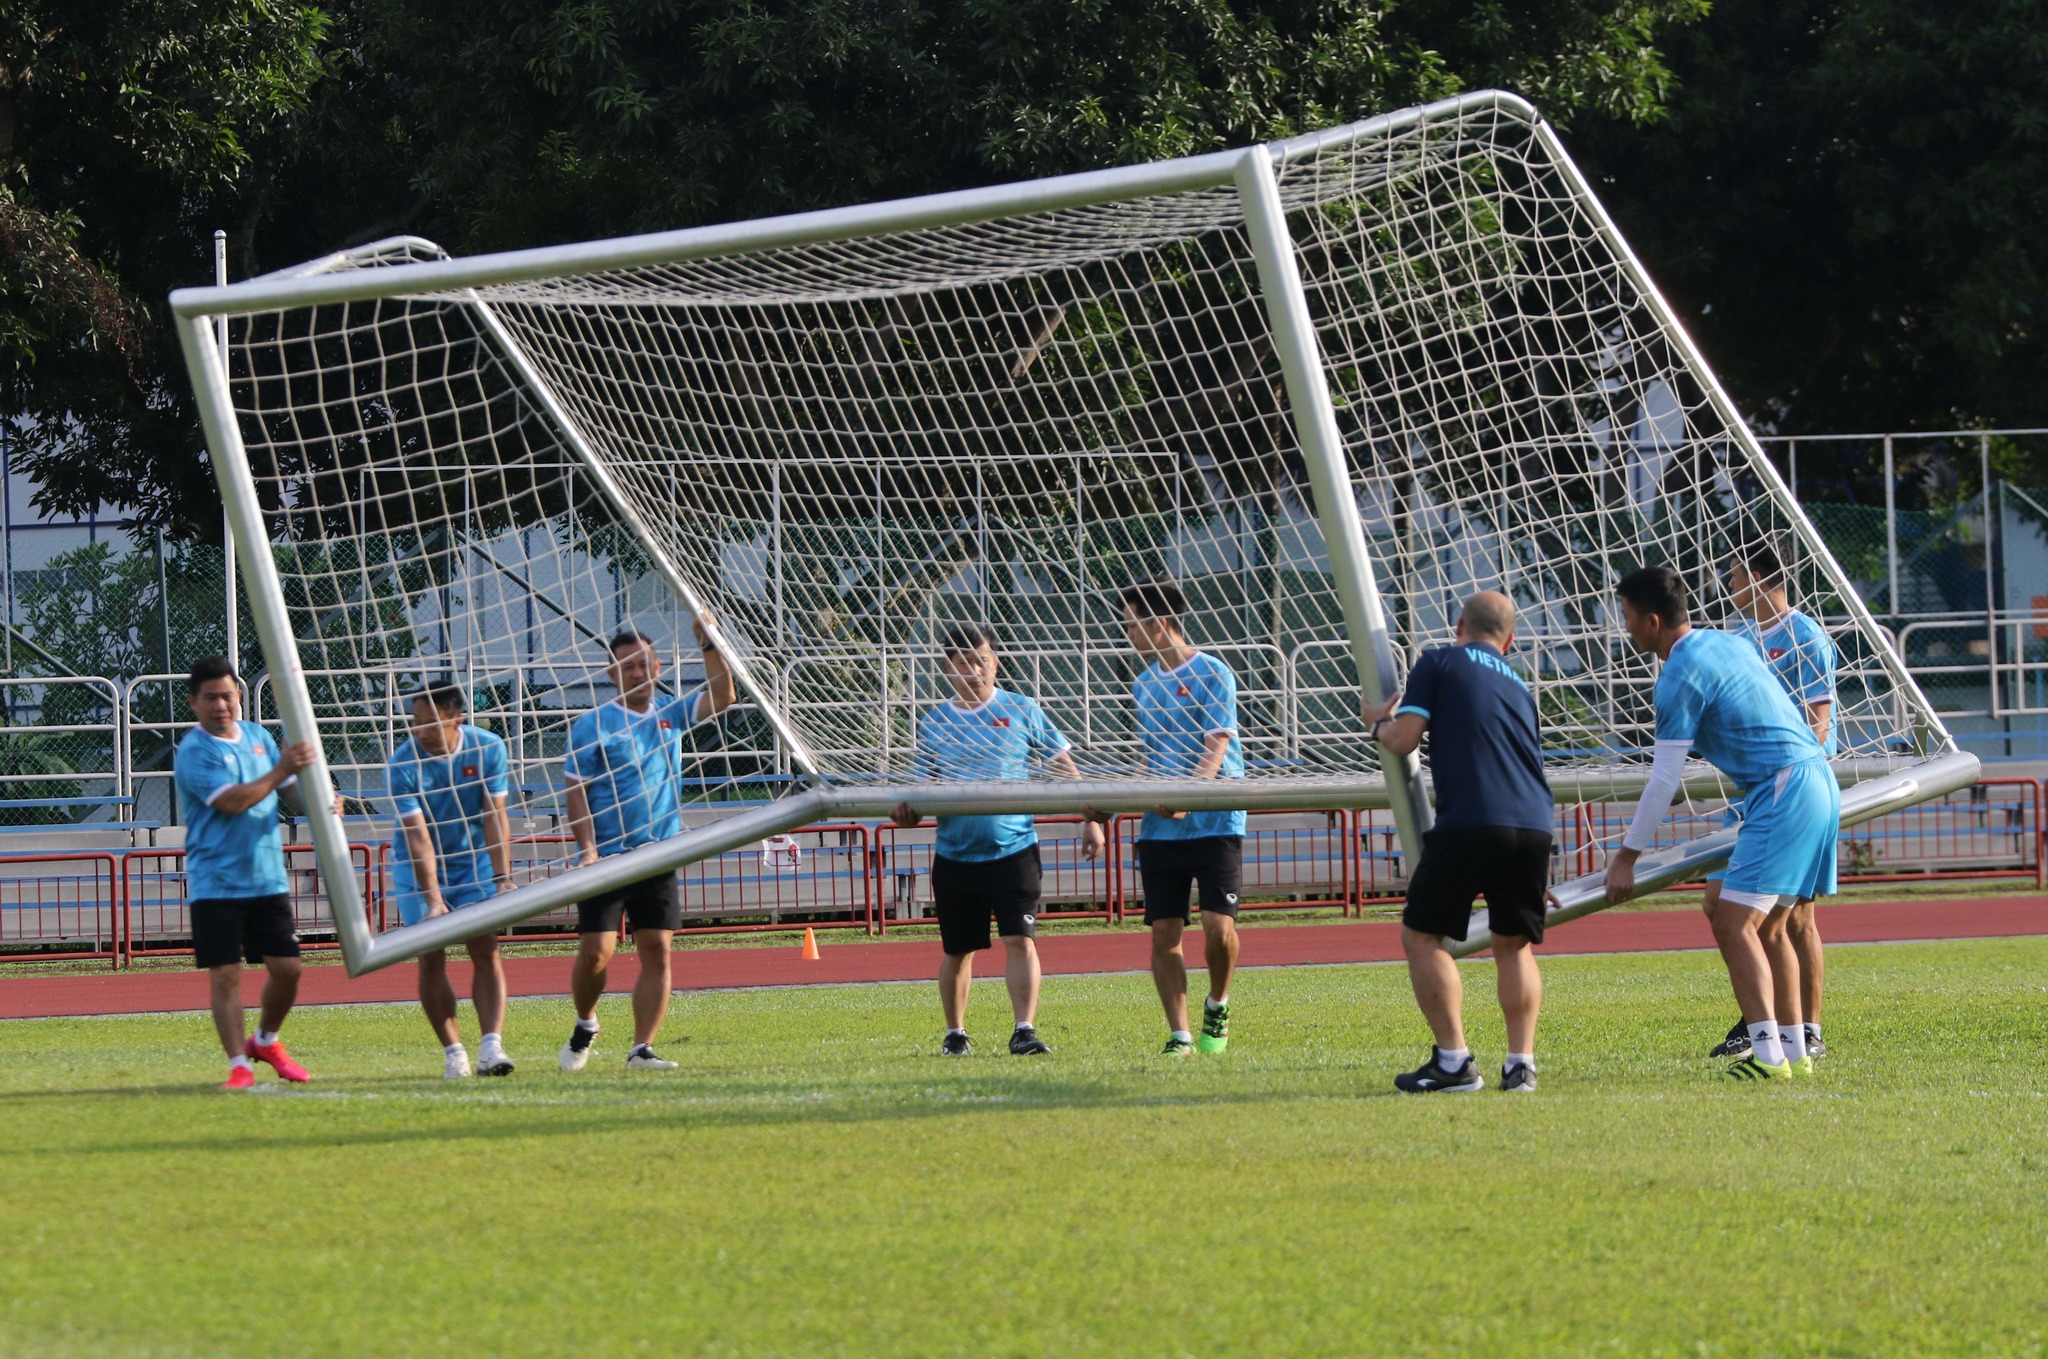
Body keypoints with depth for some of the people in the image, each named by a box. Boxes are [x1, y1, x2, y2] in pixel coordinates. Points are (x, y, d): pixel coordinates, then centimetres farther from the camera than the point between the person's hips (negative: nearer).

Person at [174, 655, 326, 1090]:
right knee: (225, 975, -7)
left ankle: (266, 1041, 28)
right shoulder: (193, 753, -11)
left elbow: (291, 788, 20)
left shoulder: (257, 737, 10)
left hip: (268, 878, 6)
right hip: (216, 885, -6)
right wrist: (280, 771, -25)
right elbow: (232, 801, -23)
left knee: (286, 967, 4)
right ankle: (239, 1064, 1)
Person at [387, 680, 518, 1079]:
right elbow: (418, 837, -24)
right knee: (431, 960, -5)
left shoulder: (488, 749, -13)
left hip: (473, 862, 1)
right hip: (418, 868, -1)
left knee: (486, 952, -11)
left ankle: (491, 1046, -19)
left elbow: (494, 816, -11)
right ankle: (453, 1051, 3)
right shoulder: (402, 765, -20)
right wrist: (433, 899, -30)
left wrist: (502, 878, -18)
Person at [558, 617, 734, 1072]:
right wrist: (587, 849, -15)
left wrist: (710, 645, -12)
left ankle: (642, 1049, -2)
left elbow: (720, 698, 0)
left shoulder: (669, 713, 10)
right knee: (595, 951, -7)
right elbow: (577, 791, -4)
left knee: (657, 950, -5)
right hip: (606, 859, -3)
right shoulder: (592, 724, -2)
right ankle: (585, 1025, 20)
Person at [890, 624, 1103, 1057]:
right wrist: (909, 811, -12)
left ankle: (1024, 1030, -14)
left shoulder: (1022, 711, 2)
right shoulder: (934, 723, 6)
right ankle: (955, 1034, 24)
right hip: (955, 855, 2)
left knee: (1019, 940, -13)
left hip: (1013, 848, -2)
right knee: (957, 951, 10)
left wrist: (1089, 821, 1)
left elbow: (1063, 767, 6)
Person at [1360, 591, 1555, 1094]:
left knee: (1421, 936, 6)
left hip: (1470, 822, -5)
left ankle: (1454, 1062, -1)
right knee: (1514, 945, 19)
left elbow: (1403, 740, 1)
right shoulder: (1518, 685, 26)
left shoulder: (1438, 663, 9)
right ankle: (1521, 1063, 8)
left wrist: (1379, 721, 25)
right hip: (1535, 825, 5)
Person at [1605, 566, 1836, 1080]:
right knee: (1766, 924, 17)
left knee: (1733, 922, -12)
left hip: (1784, 792, -10)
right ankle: (1793, 1050, 18)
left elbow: (1665, 780, -12)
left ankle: (1767, 1052, -21)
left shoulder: (1681, 677, -11)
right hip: (1818, 780, 10)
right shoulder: (1727, 643, 16)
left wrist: (1626, 857, -6)